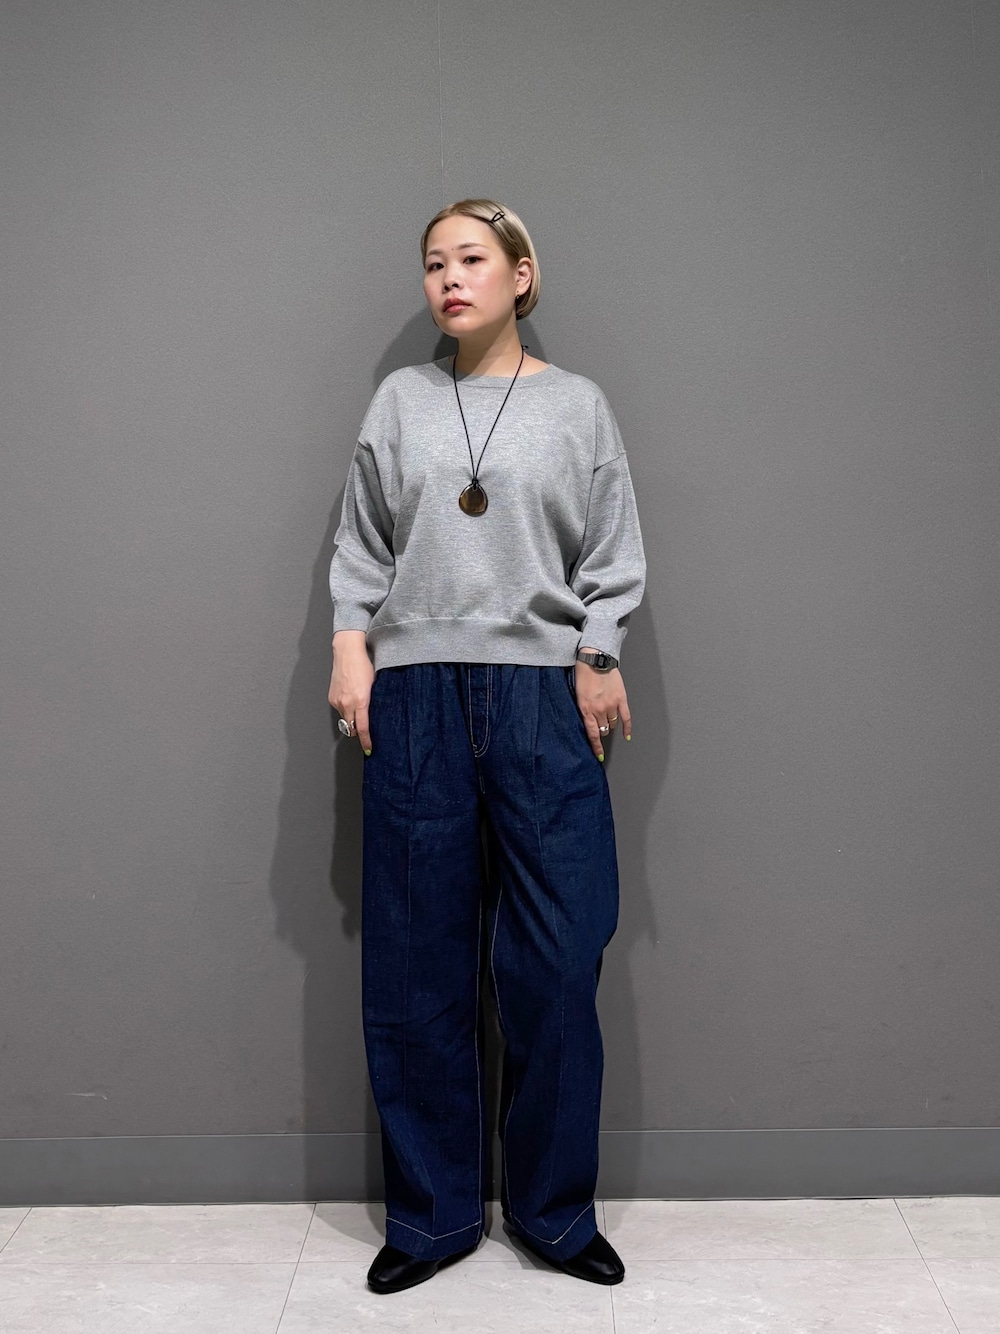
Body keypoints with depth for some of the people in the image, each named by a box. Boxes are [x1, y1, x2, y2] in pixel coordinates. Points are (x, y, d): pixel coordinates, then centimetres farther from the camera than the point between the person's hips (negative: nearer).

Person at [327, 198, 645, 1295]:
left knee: (554, 966, 0)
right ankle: (432, 1215, 19)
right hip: (414, 699, 1)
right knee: (415, 966, 4)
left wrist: (597, 658, -4)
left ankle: (555, 1211, 17)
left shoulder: (576, 405, 8)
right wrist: (349, 646, -1)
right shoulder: (400, 400, 11)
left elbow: (612, 555, 7)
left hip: (543, 698, -1)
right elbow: (361, 543, 10)